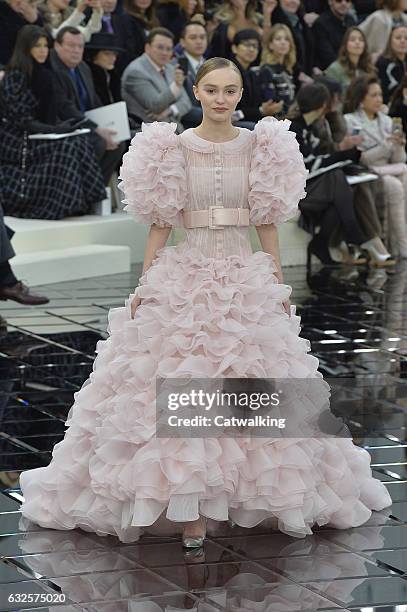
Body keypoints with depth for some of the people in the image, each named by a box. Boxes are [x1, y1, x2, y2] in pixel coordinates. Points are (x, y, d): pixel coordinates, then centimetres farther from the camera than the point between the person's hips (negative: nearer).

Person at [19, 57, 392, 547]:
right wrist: (144, 285, -1)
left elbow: (267, 222, 8)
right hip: (183, 278, -1)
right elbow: (159, 223, 3)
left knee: (249, 392, 2)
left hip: (247, 279, 1)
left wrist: (279, 284, 6)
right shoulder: (174, 148, 1)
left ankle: (258, 496, 15)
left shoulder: (258, 147, 5)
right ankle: (188, 511, -1)